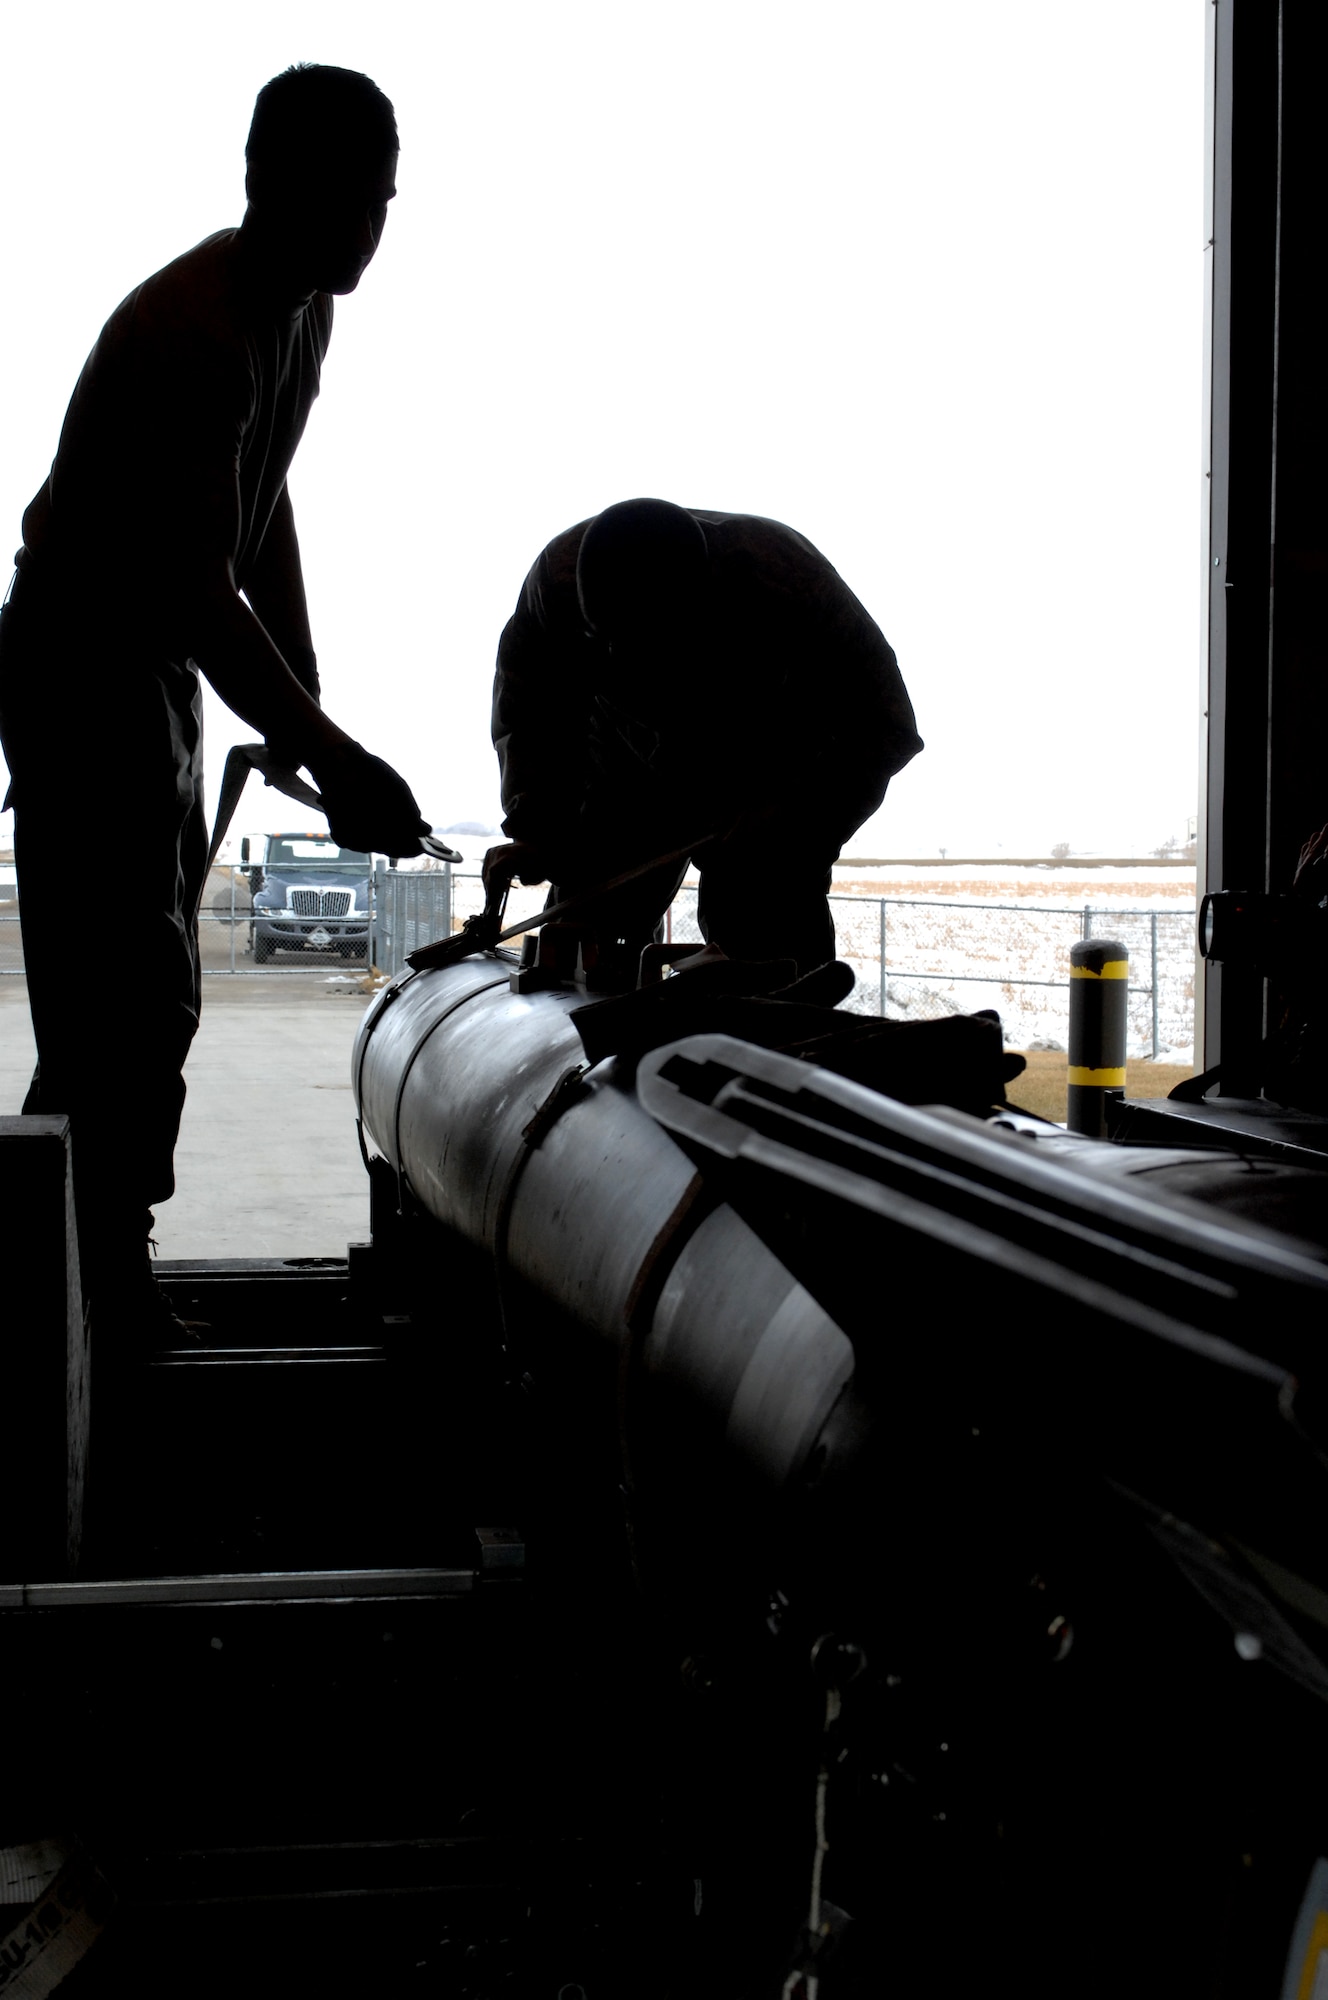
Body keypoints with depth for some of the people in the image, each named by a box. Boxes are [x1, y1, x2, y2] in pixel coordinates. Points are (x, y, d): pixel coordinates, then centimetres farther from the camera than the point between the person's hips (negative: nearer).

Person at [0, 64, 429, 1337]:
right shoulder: (193, 334, -26)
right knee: (118, 1001, -12)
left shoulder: (302, 311, 4)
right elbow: (198, 593, -30)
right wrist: (331, 760, -32)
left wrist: (310, 716, 9)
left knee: (152, 998, 14)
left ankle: (111, 1274, 24)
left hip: (159, 664, 10)